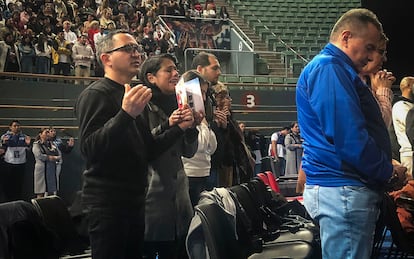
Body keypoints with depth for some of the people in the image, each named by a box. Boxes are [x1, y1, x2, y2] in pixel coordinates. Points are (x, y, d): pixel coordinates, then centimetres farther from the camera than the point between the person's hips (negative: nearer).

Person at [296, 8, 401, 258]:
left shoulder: (335, 69, 21)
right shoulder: (329, 68, -13)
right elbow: (349, 137, -21)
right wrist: (387, 170, -9)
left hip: (345, 188, 11)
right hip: (343, 190, -11)